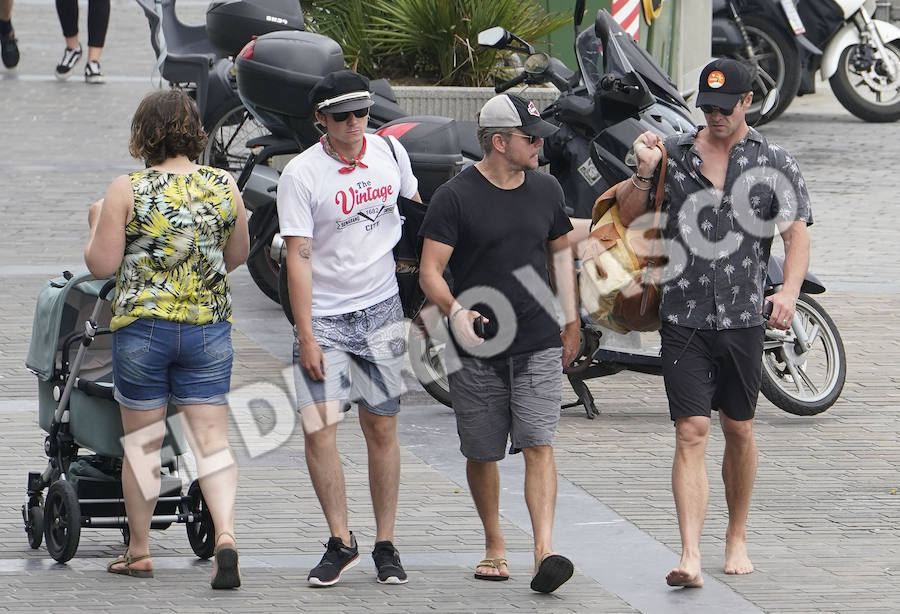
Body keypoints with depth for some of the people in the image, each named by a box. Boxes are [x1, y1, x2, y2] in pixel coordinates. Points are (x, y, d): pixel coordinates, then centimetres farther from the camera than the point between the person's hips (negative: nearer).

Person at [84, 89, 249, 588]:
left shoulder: (127, 191, -9)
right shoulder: (224, 186, 1)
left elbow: (101, 265, -7)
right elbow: (237, 257, 13)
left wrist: (98, 223, 10)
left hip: (141, 327, -2)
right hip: (209, 326, 2)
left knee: (142, 444, 10)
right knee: (211, 439, 2)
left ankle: (138, 553, 19)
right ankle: (225, 535, -19)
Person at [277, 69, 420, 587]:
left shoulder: (391, 152, 1)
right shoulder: (302, 174, -11)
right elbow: (298, 257, -13)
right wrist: (307, 336, -17)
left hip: (381, 310, 3)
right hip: (323, 315, -3)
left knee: (382, 429, 5)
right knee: (318, 428, -13)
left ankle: (386, 545, 13)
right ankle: (341, 541, -2)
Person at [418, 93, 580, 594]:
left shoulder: (545, 189, 9)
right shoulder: (457, 196, -6)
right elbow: (431, 271, -9)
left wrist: (571, 321, 21)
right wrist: (456, 311, -28)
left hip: (539, 346, 2)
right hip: (478, 348, -2)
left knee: (539, 445, -11)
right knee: (483, 453, 7)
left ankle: (545, 553, -20)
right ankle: (495, 546, 25)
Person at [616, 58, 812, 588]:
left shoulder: (774, 162, 2)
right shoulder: (675, 154, 6)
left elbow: (797, 232, -2)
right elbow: (629, 216, 12)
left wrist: (790, 290, -19)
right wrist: (644, 171, -7)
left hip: (743, 319, 0)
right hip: (684, 319, 0)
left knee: (739, 430, 12)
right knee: (692, 432, -9)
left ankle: (737, 539, 29)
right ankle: (691, 556, -16)